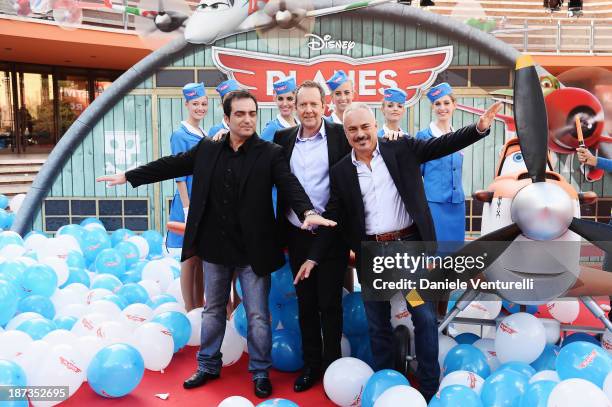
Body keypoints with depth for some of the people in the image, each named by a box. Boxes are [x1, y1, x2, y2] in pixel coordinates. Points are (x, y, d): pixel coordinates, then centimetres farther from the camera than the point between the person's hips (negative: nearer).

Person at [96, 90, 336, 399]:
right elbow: (171, 165, 10)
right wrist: (128, 176, 13)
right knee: (213, 309, 18)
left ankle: (260, 372, 25)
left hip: (252, 250, -3)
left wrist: (308, 212, -39)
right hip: (216, 247, 4)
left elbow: (290, 185, -19)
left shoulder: (270, 153, -7)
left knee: (258, 315, 7)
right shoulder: (206, 149, 3)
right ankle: (208, 366, 35)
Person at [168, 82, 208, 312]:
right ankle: (190, 310, 10)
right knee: (190, 257, 0)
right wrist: (188, 208, -16)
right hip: (189, 201, -7)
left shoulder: (205, 135, 13)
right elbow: (179, 174, -12)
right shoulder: (180, 135, -8)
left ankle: (200, 306, 21)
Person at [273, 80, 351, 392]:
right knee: (306, 302, 14)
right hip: (297, 234, 4)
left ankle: (332, 364, 24)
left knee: (330, 302, 7)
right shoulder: (283, 138, 7)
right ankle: (311, 364, 28)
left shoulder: (340, 135, -4)